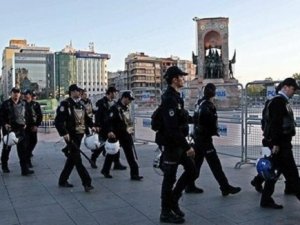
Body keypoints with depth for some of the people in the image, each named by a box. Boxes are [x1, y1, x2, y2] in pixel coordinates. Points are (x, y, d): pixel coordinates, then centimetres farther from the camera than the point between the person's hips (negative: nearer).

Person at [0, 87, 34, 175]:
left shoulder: (23, 104, 7)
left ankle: (24, 169, -2)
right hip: (9, 129, -2)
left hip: (20, 129, 2)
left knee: (22, 149, -3)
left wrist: (25, 123, 6)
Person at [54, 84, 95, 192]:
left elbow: (86, 117, 25)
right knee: (77, 159, -8)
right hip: (70, 136, -8)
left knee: (72, 158, 15)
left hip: (79, 135, 9)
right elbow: (58, 121, -16)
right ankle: (87, 183, -7)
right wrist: (64, 133, -24)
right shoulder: (65, 104, -11)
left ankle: (62, 180, 28)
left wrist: (92, 126, 10)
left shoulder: (80, 105, 13)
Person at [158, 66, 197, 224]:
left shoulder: (175, 97, 13)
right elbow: (172, 128, -27)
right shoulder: (169, 99, -20)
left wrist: (184, 145, 20)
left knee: (191, 170, 13)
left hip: (178, 144, 10)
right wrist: (187, 146, -23)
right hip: (171, 145, -10)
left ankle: (173, 199, 25)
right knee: (169, 178, 1)